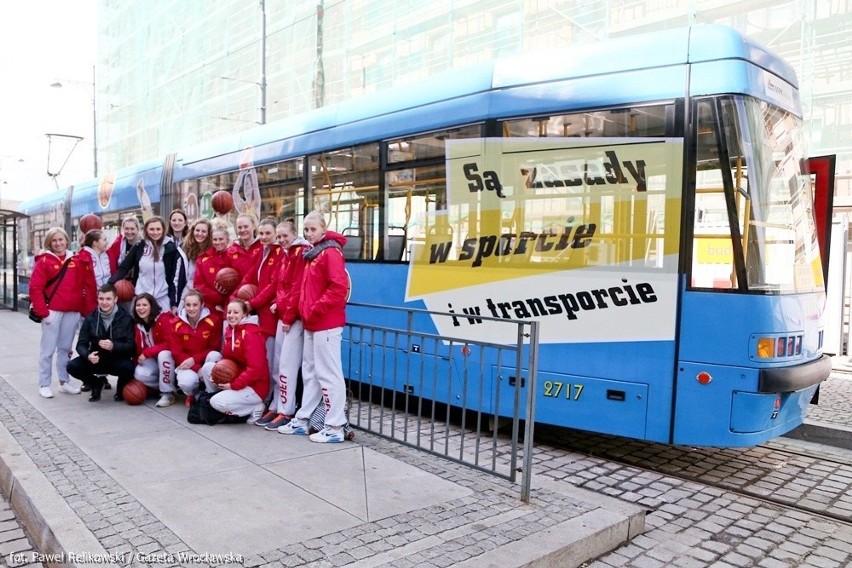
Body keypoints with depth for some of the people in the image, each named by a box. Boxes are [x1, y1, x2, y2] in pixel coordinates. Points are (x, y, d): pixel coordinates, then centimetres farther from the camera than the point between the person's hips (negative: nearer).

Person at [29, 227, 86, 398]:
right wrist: (43, 312, -12)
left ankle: (64, 382, 20)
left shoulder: (74, 262, 12)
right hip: (52, 311, -4)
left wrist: (81, 309, 8)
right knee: (48, 349, 1)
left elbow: (81, 287, 14)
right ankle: (44, 384, 9)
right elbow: (35, 288, -7)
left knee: (66, 348, 12)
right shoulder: (44, 261, -1)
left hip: (73, 312, 4)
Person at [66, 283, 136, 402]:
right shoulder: (90, 319, 0)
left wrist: (114, 346, -35)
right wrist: (88, 355, -27)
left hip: (118, 360, -3)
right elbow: (81, 344, -4)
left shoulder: (126, 318, -9)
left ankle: (121, 388, 3)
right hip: (96, 360, 3)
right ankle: (96, 383, 10)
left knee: (128, 367, -35)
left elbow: (132, 346, -15)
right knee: (72, 366, -22)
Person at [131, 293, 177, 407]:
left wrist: (147, 353, -25)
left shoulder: (164, 319, -20)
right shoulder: (138, 325, 0)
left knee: (163, 354, -38)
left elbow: (170, 344, -25)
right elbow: (139, 347, 6)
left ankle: (168, 393, -23)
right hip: (153, 360, 5)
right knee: (139, 373, -25)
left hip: (168, 357, -5)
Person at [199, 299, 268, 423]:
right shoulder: (229, 330, 7)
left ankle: (255, 408, -3)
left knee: (218, 402, -21)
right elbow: (227, 357, 13)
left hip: (255, 386, -8)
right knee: (207, 367, -1)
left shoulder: (251, 334, -20)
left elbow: (256, 368, -25)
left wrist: (233, 385, -21)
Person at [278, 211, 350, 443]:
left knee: (328, 373, -5)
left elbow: (339, 288, -22)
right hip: (312, 323, 10)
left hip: (327, 323, -10)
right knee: (310, 372, 15)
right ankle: (302, 419, 25)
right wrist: (305, 310, 11)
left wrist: (316, 309, -18)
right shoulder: (313, 253, 17)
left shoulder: (331, 252, -12)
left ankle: (335, 427, 2)